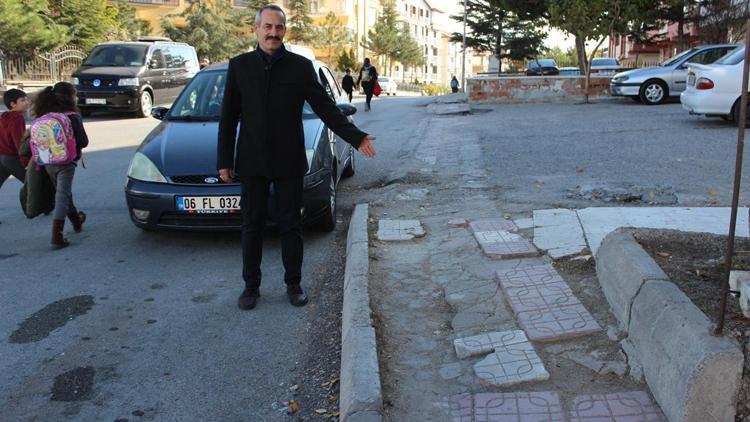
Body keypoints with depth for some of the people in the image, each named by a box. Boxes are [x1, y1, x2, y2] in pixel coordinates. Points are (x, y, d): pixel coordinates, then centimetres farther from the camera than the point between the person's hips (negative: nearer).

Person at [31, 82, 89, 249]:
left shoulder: (43, 116, 2)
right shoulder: (73, 117, -11)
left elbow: (35, 138, 2)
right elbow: (83, 142, -10)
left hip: (48, 162, 6)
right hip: (65, 161, -6)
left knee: (63, 192, 22)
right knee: (62, 196, -4)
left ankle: (76, 221, 44)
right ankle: (56, 238, -10)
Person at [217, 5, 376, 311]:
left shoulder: (301, 66, 0)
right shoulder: (239, 66, 3)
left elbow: (325, 108, -1)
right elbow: (228, 118, 5)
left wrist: (355, 137, -12)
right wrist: (224, 161, 2)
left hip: (289, 162, -1)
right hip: (251, 162, 1)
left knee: (290, 225, 7)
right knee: (252, 225, 8)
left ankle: (293, 284, 21)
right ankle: (251, 286, 21)